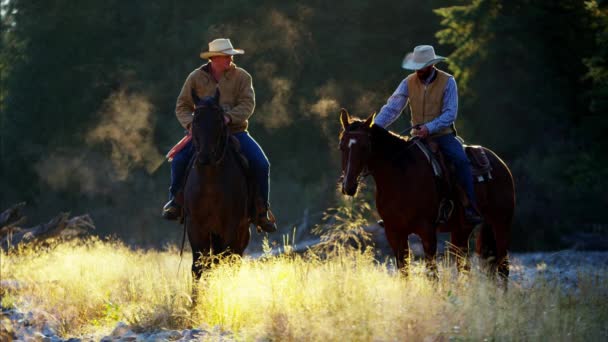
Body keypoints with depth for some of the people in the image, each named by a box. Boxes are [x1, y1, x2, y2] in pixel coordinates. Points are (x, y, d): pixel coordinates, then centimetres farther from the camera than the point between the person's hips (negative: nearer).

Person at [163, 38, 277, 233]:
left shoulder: (242, 77, 1)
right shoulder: (196, 77, 2)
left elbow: (248, 105, -10)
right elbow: (182, 107, 4)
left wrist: (229, 117, -27)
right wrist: (191, 124, -16)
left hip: (235, 131, 0)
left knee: (261, 164, -18)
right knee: (179, 161, -22)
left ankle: (261, 211, -1)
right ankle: (175, 202, 5)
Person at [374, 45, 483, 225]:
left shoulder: (447, 82, -8)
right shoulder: (409, 82, 1)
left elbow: (450, 114, -15)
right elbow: (392, 108, -4)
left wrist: (429, 128, -28)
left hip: (443, 134, -3)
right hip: (418, 136, 4)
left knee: (461, 160, -28)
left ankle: (471, 208, -25)